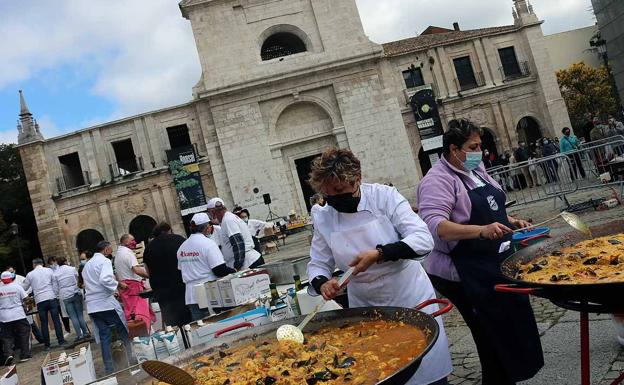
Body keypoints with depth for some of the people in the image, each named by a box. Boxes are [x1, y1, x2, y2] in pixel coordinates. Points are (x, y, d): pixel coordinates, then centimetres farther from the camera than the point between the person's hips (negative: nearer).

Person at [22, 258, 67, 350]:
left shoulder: (30, 274, 5)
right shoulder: (49, 271, 4)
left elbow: (24, 288, 15)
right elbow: (55, 285, 3)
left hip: (40, 301, 1)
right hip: (51, 298, 0)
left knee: (44, 323, 7)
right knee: (56, 320, 2)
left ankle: (47, 345, 10)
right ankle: (61, 341, 2)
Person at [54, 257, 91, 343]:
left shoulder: (55, 273, 2)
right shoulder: (72, 269, -1)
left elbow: (56, 286, 4)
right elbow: (79, 280, 4)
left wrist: (59, 296, 15)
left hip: (65, 296, 1)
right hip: (75, 293, 0)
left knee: (73, 316, 2)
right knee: (80, 314, 6)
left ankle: (79, 335, 0)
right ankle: (86, 333, 6)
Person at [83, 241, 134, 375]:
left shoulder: (87, 264, 19)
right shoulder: (104, 261, -8)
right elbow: (105, 279, -26)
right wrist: (118, 284, -11)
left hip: (92, 306, 7)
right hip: (106, 303, -7)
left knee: (103, 337, 9)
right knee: (123, 332, 6)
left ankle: (109, 368, 9)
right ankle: (132, 360, 11)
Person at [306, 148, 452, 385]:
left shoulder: (384, 196, -14)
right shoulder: (323, 218, -5)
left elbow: (423, 239, -19)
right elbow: (318, 264, 3)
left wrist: (379, 254, -30)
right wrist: (322, 283, -19)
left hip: (410, 299, -2)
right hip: (365, 307, 3)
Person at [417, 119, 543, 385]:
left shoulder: (476, 169, 10)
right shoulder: (437, 181, -18)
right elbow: (435, 225, -32)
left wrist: (510, 221, 8)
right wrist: (481, 230, -40)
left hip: (497, 263, 9)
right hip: (469, 276, -9)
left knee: (513, 326, 19)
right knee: (495, 336, -2)